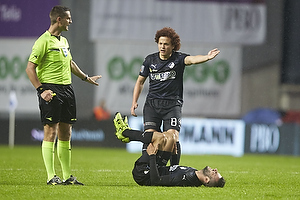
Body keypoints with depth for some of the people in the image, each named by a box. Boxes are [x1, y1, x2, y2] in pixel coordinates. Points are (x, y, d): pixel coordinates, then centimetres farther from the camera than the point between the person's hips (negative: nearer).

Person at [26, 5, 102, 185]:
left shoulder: (64, 41, 16)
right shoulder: (44, 41, -10)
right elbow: (30, 68, -13)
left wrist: (86, 78, 40)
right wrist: (41, 89, -19)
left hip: (67, 89, 8)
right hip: (51, 90, -8)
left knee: (65, 133, 9)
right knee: (51, 132, -8)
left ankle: (67, 176, 14)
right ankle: (51, 177, -6)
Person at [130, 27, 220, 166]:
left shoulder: (178, 58, -3)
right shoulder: (150, 60, 8)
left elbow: (192, 59, -25)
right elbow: (140, 81, 18)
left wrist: (207, 57, -46)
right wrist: (134, 102, 10)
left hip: (172, 104, -3)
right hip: (152, 103, 3)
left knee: (173, 136, -14)